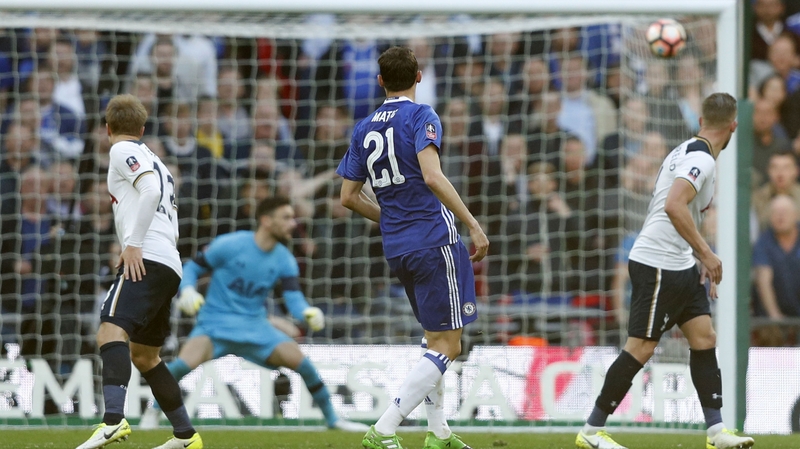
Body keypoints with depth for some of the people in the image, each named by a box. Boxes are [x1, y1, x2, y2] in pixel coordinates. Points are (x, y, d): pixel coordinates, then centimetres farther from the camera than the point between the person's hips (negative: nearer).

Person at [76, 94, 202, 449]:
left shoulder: (123, 151, 3)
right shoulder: (156, 162, 31)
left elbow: (150, 191, -15)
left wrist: (133, 243, -17)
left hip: (146, 259, -10)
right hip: (170, 265, 10)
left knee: (111, 331, -26)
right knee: (143, 355, 20)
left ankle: (114, 420, -47)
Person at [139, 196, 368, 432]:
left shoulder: (284, 260, 0)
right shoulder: (229, 245, -13)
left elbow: (294, 298, -7)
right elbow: (192, 267, -3)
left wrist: (308, 313, -30)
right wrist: (187, 290, -24)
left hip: (255, 325, 4)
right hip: (216, 322, -4)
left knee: (298, 359, -14)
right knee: (186, 362, -31)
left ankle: (333, 419, 6)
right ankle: (153, 411, -4)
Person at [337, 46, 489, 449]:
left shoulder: (365, 128, 11)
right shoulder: (421, 117, -9)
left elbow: (349, 196, 12)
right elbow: (432, 177, -22)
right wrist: (474, 225, -21)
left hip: (396, 247, 7)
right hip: (433, 241, -7)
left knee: (434, 336, 23)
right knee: (446, 346, -5)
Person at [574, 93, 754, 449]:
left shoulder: (688, 151, 14)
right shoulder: (701, 158, -17)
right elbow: (674, 206, -30)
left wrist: (703, 261, 22)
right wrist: (706, 253, -24)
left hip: (680, 265, 10)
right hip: (657, 266, -10)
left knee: (704, 339, 7)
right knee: (641, 348, -7)